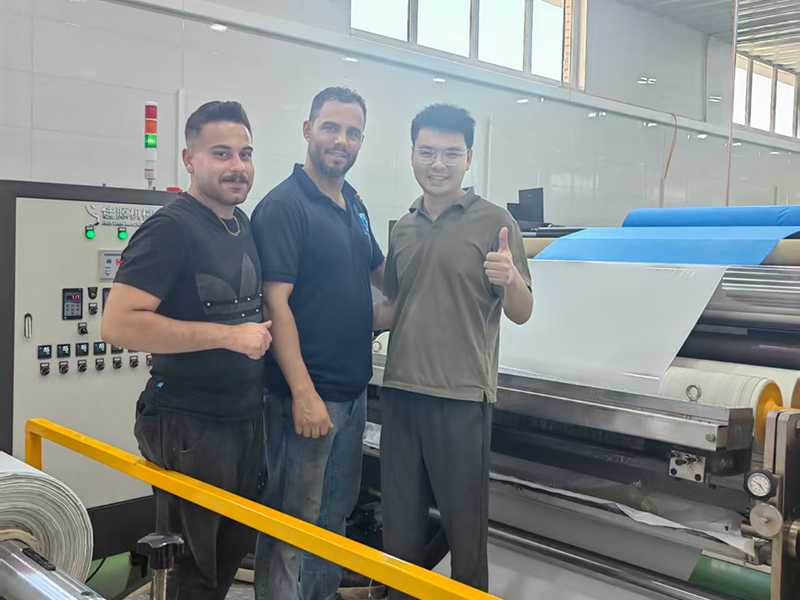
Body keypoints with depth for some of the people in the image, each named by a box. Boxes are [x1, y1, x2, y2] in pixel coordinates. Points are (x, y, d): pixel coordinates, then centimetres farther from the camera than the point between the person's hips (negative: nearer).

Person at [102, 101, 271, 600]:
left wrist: (260, 331, 6)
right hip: (191, 427, -8)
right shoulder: (171, 229, -15)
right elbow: (119, 324, -25)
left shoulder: (244, 226, 10)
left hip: (245, 421, 8)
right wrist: (229, 335, -23)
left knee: (232, 553, 21)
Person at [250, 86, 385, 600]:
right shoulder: (283, 206, -13)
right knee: (295, 520, 1)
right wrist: (304, 393, -24)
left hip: (354, 389, 9)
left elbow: (380, 273, 28)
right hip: (307, 395, -8)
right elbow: (276, 303, -20)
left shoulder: (354, 205, 12)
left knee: (337, 507, 20)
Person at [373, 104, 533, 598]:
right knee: (400, 519, 15)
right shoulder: (404, 229, 13)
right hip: (401, 390, 5)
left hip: (462, 395, -5)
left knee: (464, 522, 5)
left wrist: (510, 280, -25)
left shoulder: (494, 221, -3)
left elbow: (522, 313, -5)